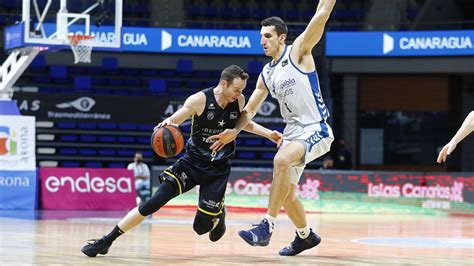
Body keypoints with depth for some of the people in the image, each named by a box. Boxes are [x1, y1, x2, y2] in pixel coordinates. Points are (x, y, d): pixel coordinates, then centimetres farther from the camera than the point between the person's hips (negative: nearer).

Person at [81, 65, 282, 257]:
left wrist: (268, 134, 11)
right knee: (153, 203, -14)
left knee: (201, 226, -4)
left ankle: (218, 214, 33)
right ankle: (107, 241, -6)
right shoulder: (200, 100, -16)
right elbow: (173, 121, -11)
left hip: (218, 170, 2)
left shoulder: (239, 101, -4)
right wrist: (166, 124, -34)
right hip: (192, 162, -2)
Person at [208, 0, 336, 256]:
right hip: (293, 132, 8)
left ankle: (266, 227, -32)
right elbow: (250, 109, 16)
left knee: (281, 160, -33)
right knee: (286, 193, 12)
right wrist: (235, 131, 0)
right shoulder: (266, 75, 11)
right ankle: (305, 236, 37)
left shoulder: (298, 52, -7)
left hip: (316, 130, -8)